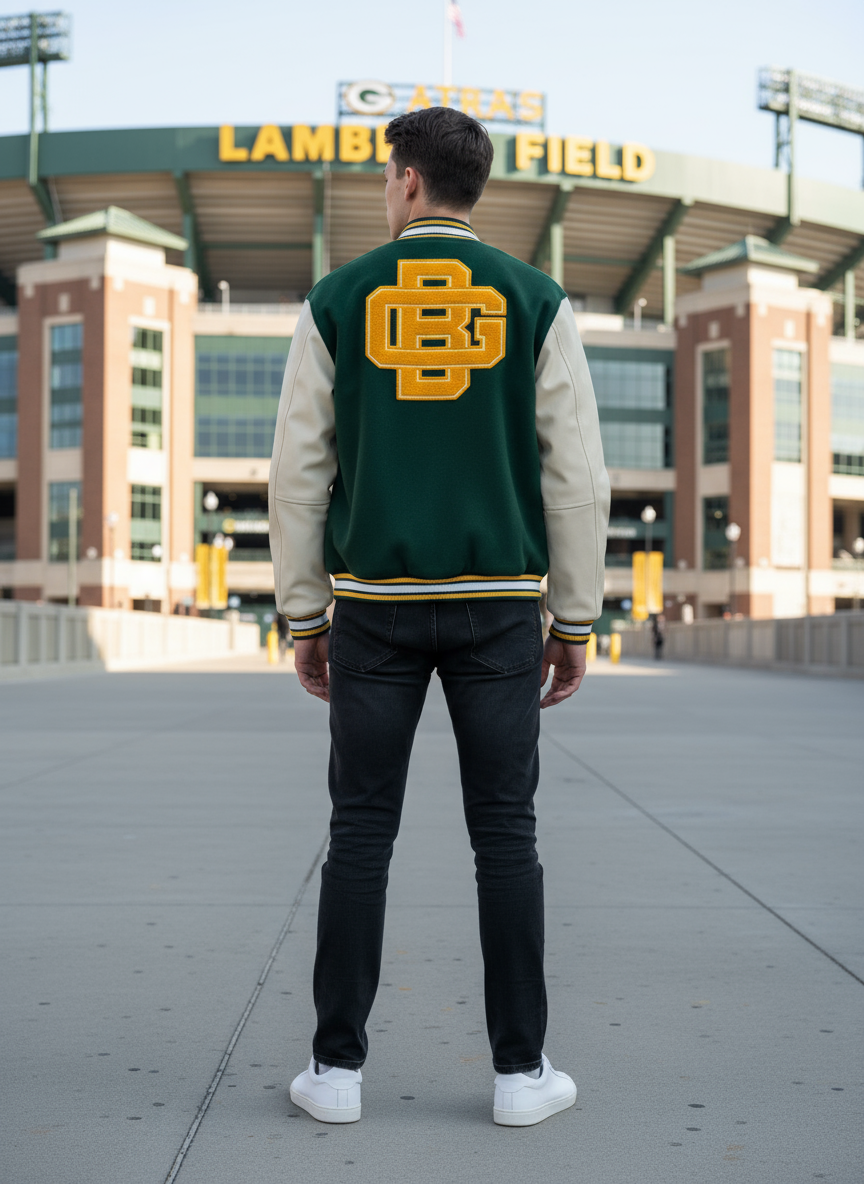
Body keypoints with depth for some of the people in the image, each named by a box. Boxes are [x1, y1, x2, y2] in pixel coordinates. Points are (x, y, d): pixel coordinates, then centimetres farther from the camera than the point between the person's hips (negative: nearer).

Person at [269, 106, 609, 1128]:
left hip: (375, 604, 0)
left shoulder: (338, 300, 3)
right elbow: (576, 476, -1)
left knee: (360, 834, 5)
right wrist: (576, 622, 6)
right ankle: (520, 1070, 9)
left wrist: (302, 616, 9)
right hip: (497, 603, 0)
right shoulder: (536, 302, 3)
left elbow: (299, 473, 1)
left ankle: (336, 1066, 9)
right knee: (504, 835, 4)